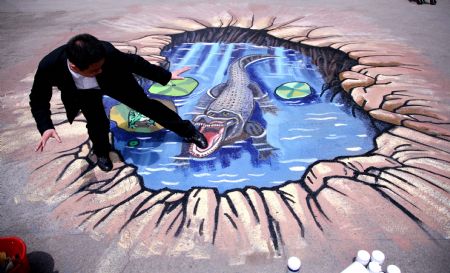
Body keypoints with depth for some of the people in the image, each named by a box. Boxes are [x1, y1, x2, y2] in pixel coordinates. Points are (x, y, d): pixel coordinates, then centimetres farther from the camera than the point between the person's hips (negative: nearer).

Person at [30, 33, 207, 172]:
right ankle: (102, 152, 26)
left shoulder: (105, 51, -42)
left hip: (114, 81, 0)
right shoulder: (49, 66, -40)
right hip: (82, 92, 1)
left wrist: (166, 76, -15)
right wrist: (46, 128, -37)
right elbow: (38, 100, -21)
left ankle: (187, 130, 20)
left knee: (144, 104, 4)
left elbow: (133, 62, -23)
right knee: (96, 123, -11)